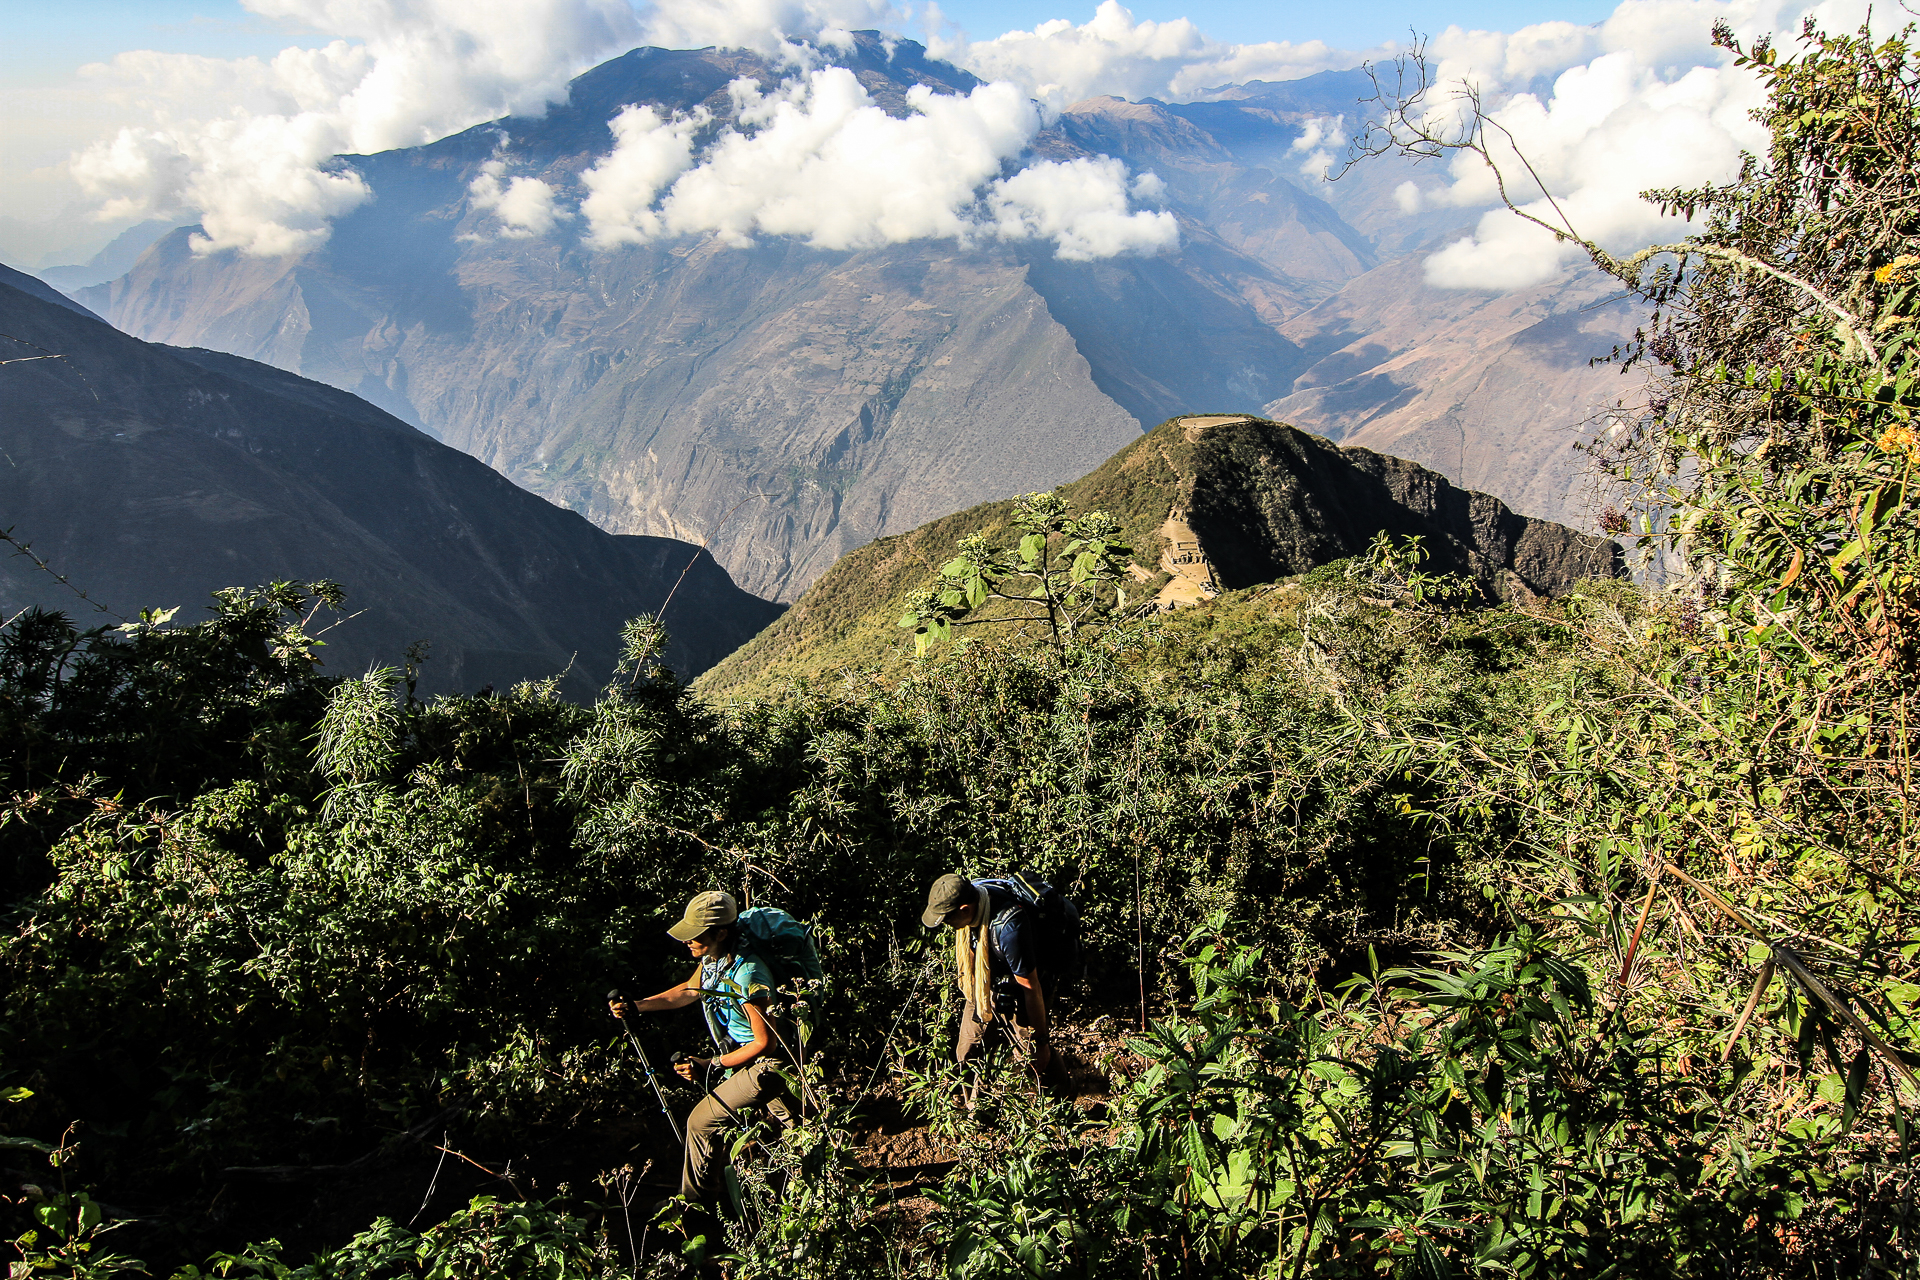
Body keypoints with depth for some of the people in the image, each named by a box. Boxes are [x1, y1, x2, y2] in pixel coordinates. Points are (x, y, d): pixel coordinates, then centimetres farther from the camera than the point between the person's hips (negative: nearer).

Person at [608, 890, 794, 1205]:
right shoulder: (710, 960, -3)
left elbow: (766, 1042, -24)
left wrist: (710, 1064, -19)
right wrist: (635, 1006, 9)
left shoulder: (746, 974, -31)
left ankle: (694, 1203, 19)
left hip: (765, 1064, -9)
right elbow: (688, 992, 18)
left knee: (702, 1121, 2)